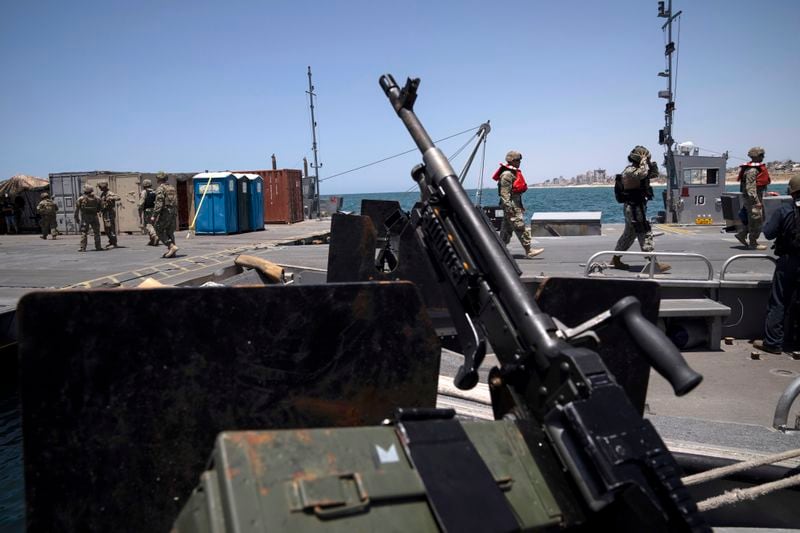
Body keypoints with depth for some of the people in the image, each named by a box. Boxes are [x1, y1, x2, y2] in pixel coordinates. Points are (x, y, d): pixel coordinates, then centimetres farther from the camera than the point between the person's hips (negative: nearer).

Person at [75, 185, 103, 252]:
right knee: (97, 232, 9)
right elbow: (99, 209, 6)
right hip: (94, 217, 1)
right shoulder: (96, 198, 1)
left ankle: (83, 247, 0)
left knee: (84, 233, 3)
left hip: (85, 218, -1)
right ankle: (98, 247, 9)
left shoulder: (80, 199, -3)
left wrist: (76, 219, 4)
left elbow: (76, 210, -3)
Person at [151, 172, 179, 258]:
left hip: (164, 213, -7)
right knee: (170, 232, 12)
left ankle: (172, 246, -13)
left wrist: (154, 215, -18)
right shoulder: (172, 188, 16)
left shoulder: (160, 188, -8)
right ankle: (171, 251, 10)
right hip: (173, 213, 8)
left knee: (159, 231, 1)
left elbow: (159, 203, -17)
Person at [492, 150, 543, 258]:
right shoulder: (507, 174, -14)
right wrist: (508, 207, -24)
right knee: (520, 228, -10)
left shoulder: (515, 172, 19)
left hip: (516, 204, 11)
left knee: (507, 229, 11)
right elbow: (505, 192, -19)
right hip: (510, 205, -11)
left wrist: (521, 206, 25)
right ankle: (529, 250, -10)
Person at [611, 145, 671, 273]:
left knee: (629, 234, 17)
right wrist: (644, 161, -16)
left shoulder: (635, 170, 16)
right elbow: (642, 173, -32)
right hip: (634, 208, -11)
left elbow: (654, 174, 21)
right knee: (645, 234, -12)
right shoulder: (629, 171, -14)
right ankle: (654, 264, -15)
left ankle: (615, 260, 24)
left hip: (632, 208, 11)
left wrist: (653, 166, 3)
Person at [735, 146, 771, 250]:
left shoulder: (758, 167, 16)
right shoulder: (752, 170, -18)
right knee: (756, 219, -5)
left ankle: (742, 235, 21)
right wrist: (756, 201, -25)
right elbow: (750, 187, -23)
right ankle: (753, 243, 3)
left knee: (758, 219, 14)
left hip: (757, 196, 10)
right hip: (752, 198, -10)